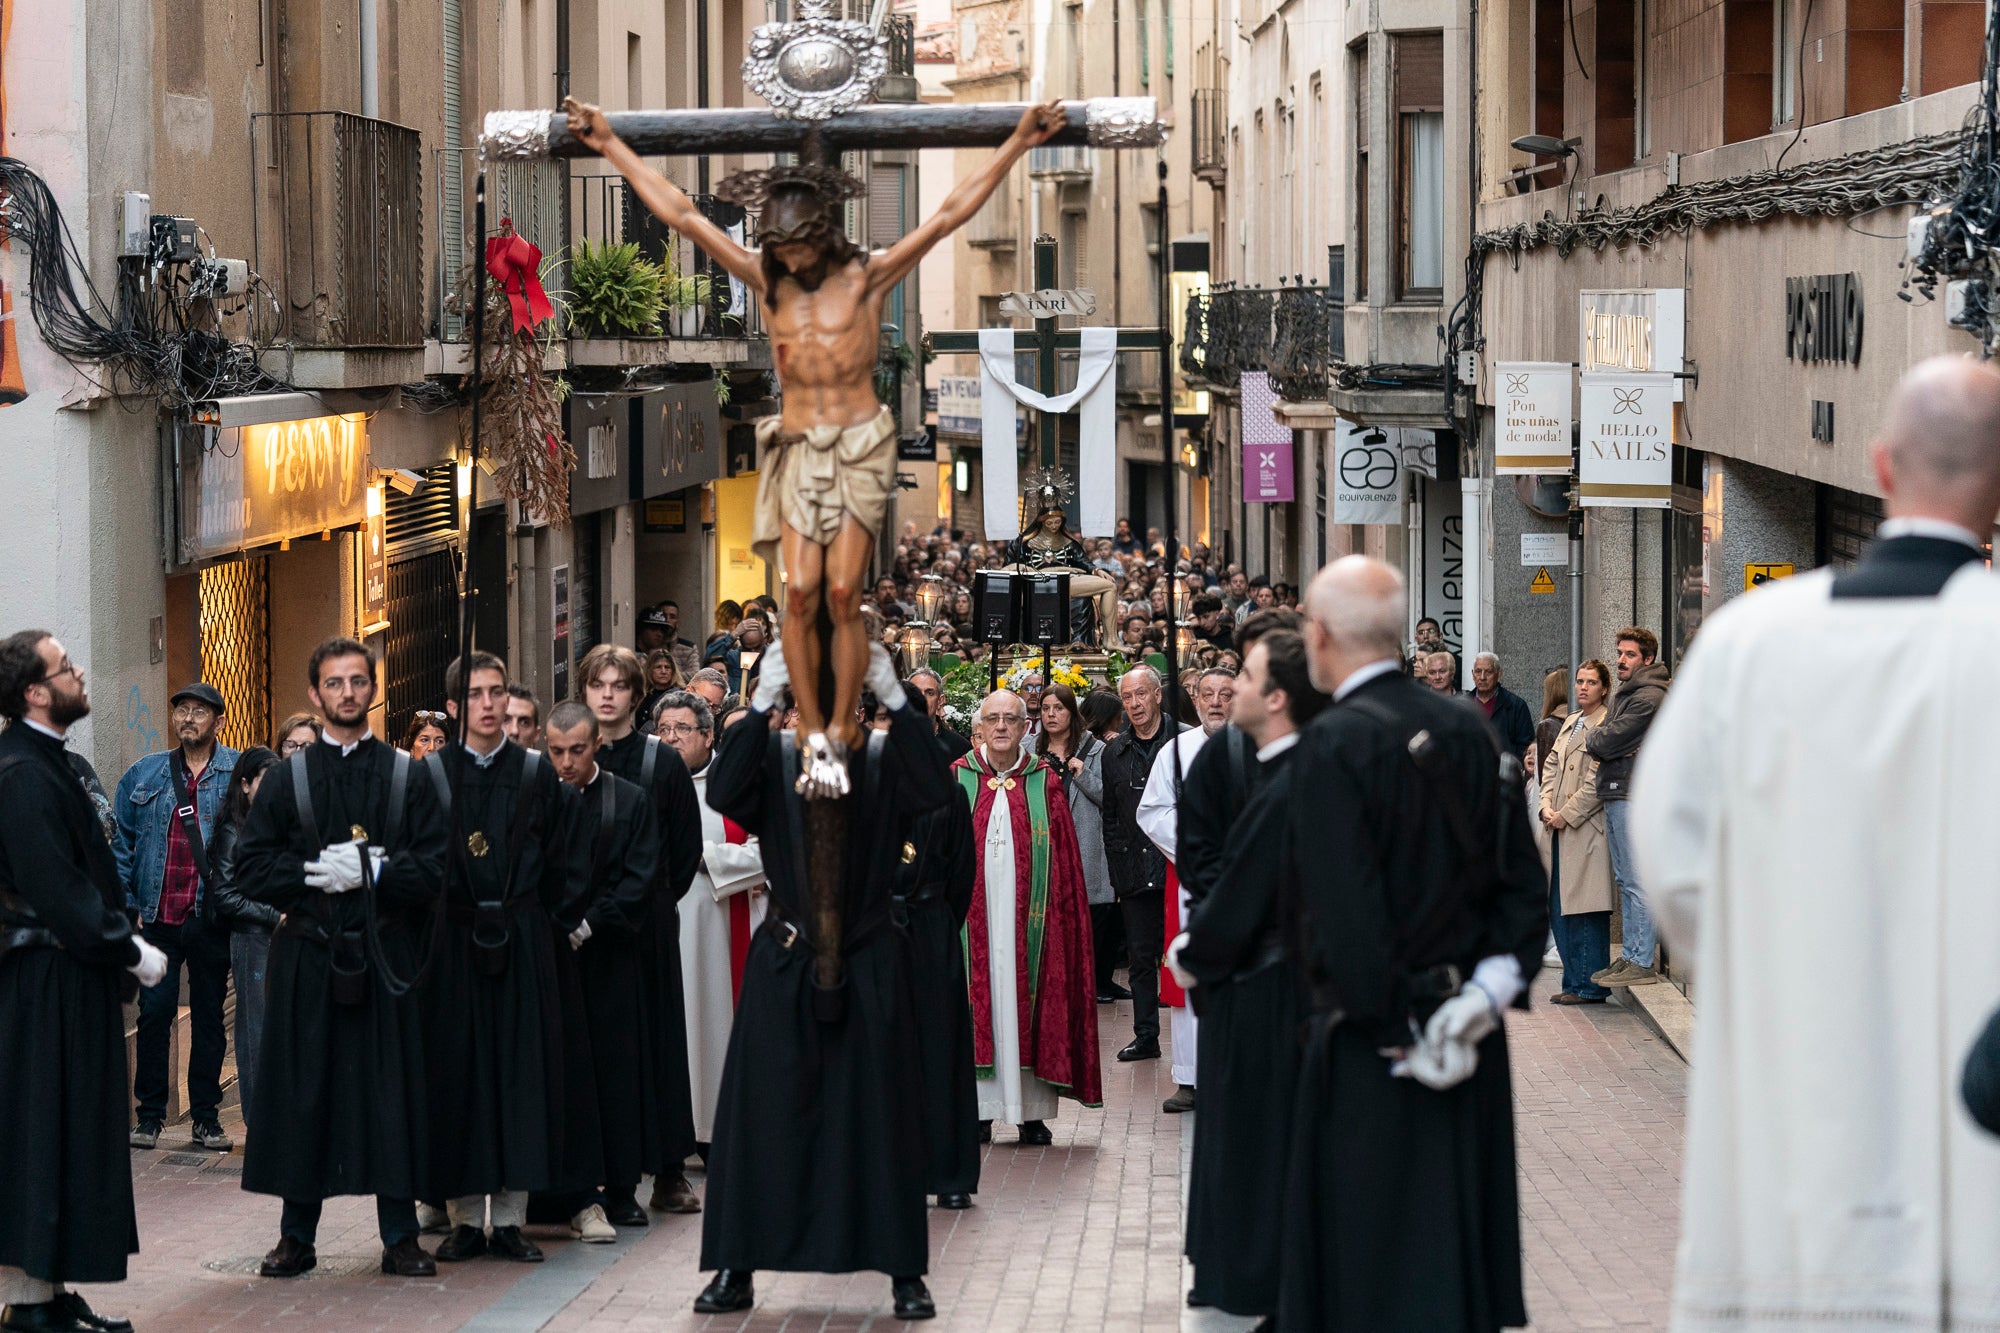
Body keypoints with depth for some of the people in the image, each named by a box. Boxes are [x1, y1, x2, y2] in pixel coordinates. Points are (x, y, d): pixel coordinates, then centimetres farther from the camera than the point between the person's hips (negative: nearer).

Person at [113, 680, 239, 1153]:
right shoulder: (143, 776, 8)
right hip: (157, 916, 1)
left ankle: (205, 1115, 14)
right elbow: (121, 841, 10)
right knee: (153, 1012, 0)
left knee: (209, 1015, 7)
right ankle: (149, 1114, 8)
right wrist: (125, 902, 1)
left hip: (212, 916, -1)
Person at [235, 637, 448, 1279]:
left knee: (391, 1087, 1)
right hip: (308, 955, 0)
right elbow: (250, 867, 1)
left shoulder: (406, 776, 5)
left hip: (387, 954, 0)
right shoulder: (287, 779, 6)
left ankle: (400, 1237, 7)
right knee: (303, 1092, 2)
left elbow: (434, 866, -1)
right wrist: (315, 871, -12)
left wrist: (369, 873, -14)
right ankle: (297, 1237, 11)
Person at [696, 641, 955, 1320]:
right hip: (785, 961, 0)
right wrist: (760, 704, -27)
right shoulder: (772, 754, 0)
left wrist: (894, 699, -27)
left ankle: (904, 1272, 10)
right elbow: (722, 791, -19)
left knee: (878, 1111, 3)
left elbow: (936, 787, -20)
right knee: (764, 1111, 2)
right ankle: (738, 1269, 10)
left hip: (868, 965, 0)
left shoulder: (882, 758, -1)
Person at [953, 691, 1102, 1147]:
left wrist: (1060, 913, -2)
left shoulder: (1044, 784, 6)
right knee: (979, 1002, 0)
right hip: (973, 915, 0)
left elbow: (1066, 864, 6)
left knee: (1026, 1000, 2)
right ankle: (978, 1110, 4)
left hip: (1028, 915, 0)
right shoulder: (957, 779, 6)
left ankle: (1032, 1113, 6)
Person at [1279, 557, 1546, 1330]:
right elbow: (1523, 881, 6)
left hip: (1374, 1052, -7)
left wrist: (1398, 1034, -13)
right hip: (1472, 1048, 7)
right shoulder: (1467, 731, 6)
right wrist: (1489, 989, 0)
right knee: (1460, 1251, 16)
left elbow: (1344, 914, -20)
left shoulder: (1331, 747, -15)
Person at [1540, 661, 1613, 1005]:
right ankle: (1574, 982, 15)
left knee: (1584, 910, -7)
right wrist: (1547, 807, 2)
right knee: (1558, 910, 8)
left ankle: (1591, 986, -2)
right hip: (1560, 828, 9)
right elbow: (1551, 767, 17)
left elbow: (1597, 781, -13)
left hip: (1586, 829, -9)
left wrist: (1567, 813, -12)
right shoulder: (1570, 723, 19)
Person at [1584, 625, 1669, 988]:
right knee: (1626, 880, 13)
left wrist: (1593, 741, 4)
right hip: (1616, 794, 11)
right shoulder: (1625, 695, 21)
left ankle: (1642, 963, -9)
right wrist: (1602, 744, -2)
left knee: (1638, 882, -9)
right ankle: (1630, 955, 17)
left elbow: (1608, 741, -16)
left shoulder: (1648, 699, -12)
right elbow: (1604, 738, 19)